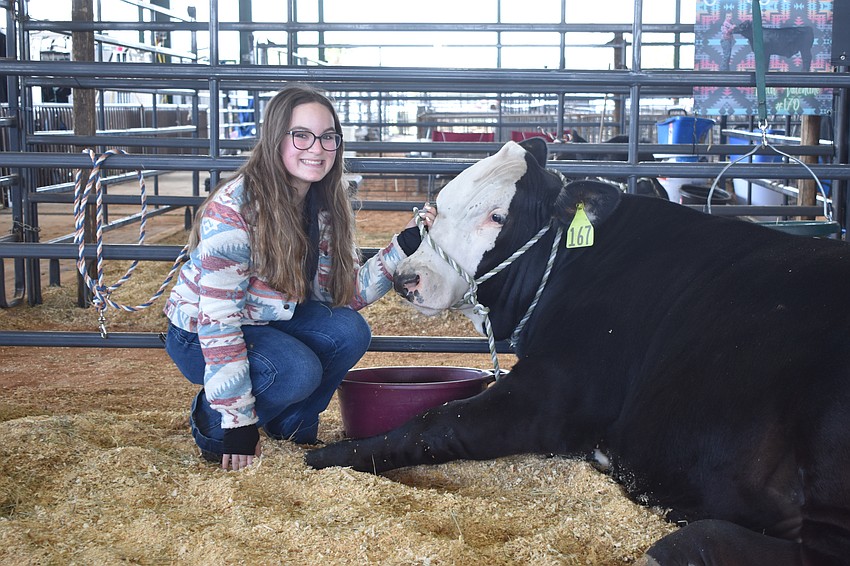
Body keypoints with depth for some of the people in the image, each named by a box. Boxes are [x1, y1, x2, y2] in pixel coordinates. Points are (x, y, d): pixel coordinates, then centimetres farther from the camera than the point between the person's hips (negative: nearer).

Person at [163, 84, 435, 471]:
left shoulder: (325, 208, -5)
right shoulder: (233, 208, -28)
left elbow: (347, 294, -3)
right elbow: (217, 319, -29)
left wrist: (403, 247, -17)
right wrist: (238, 425, -28)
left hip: (269, 320, 7)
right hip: (199, 335, -7)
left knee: (350, 332, -17)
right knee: (299, 370, -30)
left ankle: (291, 425, 5)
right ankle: (211, 424, -2)